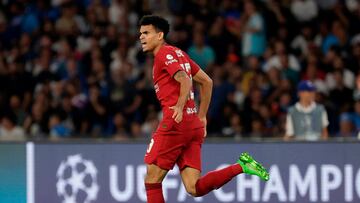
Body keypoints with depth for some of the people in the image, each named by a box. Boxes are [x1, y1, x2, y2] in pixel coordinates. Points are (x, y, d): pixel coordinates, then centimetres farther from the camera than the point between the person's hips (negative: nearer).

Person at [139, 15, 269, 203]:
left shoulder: (165, 54, -3)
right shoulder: (179, 54, 23)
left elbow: (185, 80, -19)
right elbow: (207, 82, 26)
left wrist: (180, 106, -31)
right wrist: (201, 117, 26)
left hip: (175, 123, -9)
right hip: (194, 126, 9)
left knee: (152, 178, 1)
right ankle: (241, 167, -11)